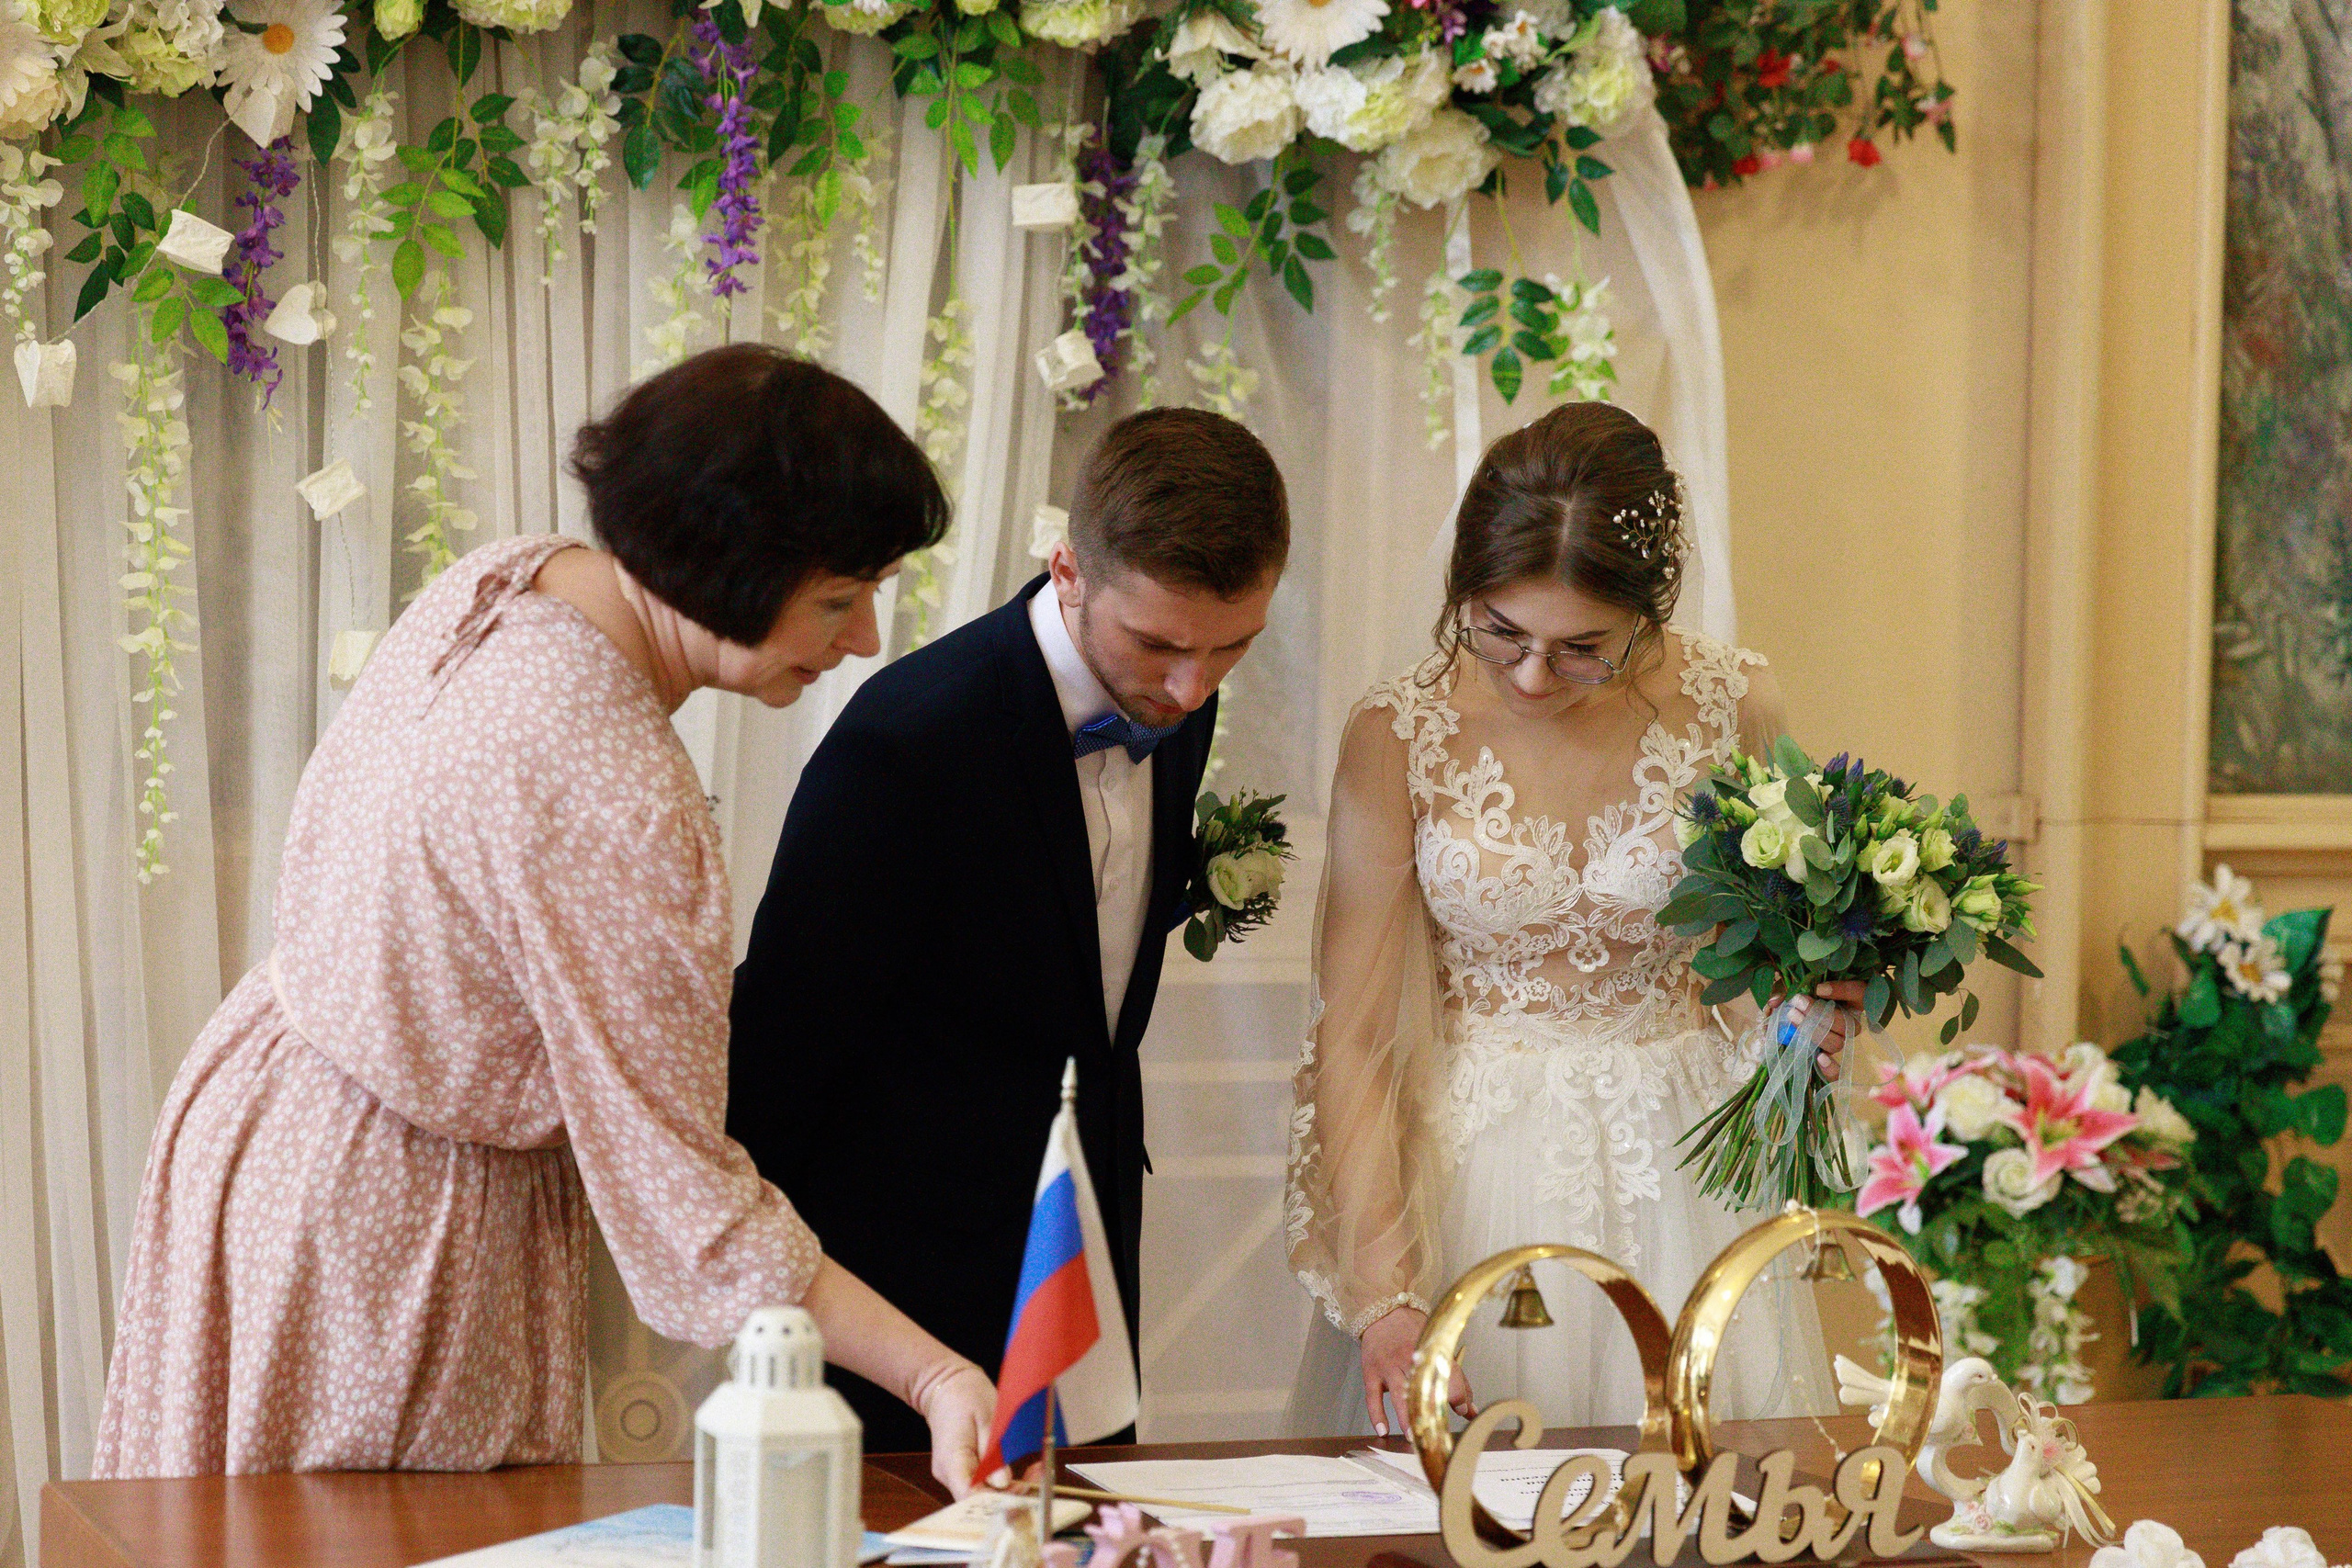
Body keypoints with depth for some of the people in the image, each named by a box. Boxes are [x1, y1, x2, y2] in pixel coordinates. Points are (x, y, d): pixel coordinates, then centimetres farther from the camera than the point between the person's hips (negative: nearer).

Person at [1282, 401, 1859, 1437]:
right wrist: (1382, 1297, -21)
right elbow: (1353, 1040, -13)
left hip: (1682, 1166, 1)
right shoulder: (1400, 737, -12)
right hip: (1474, 1164, -1)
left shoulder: (1731, 706, -7)